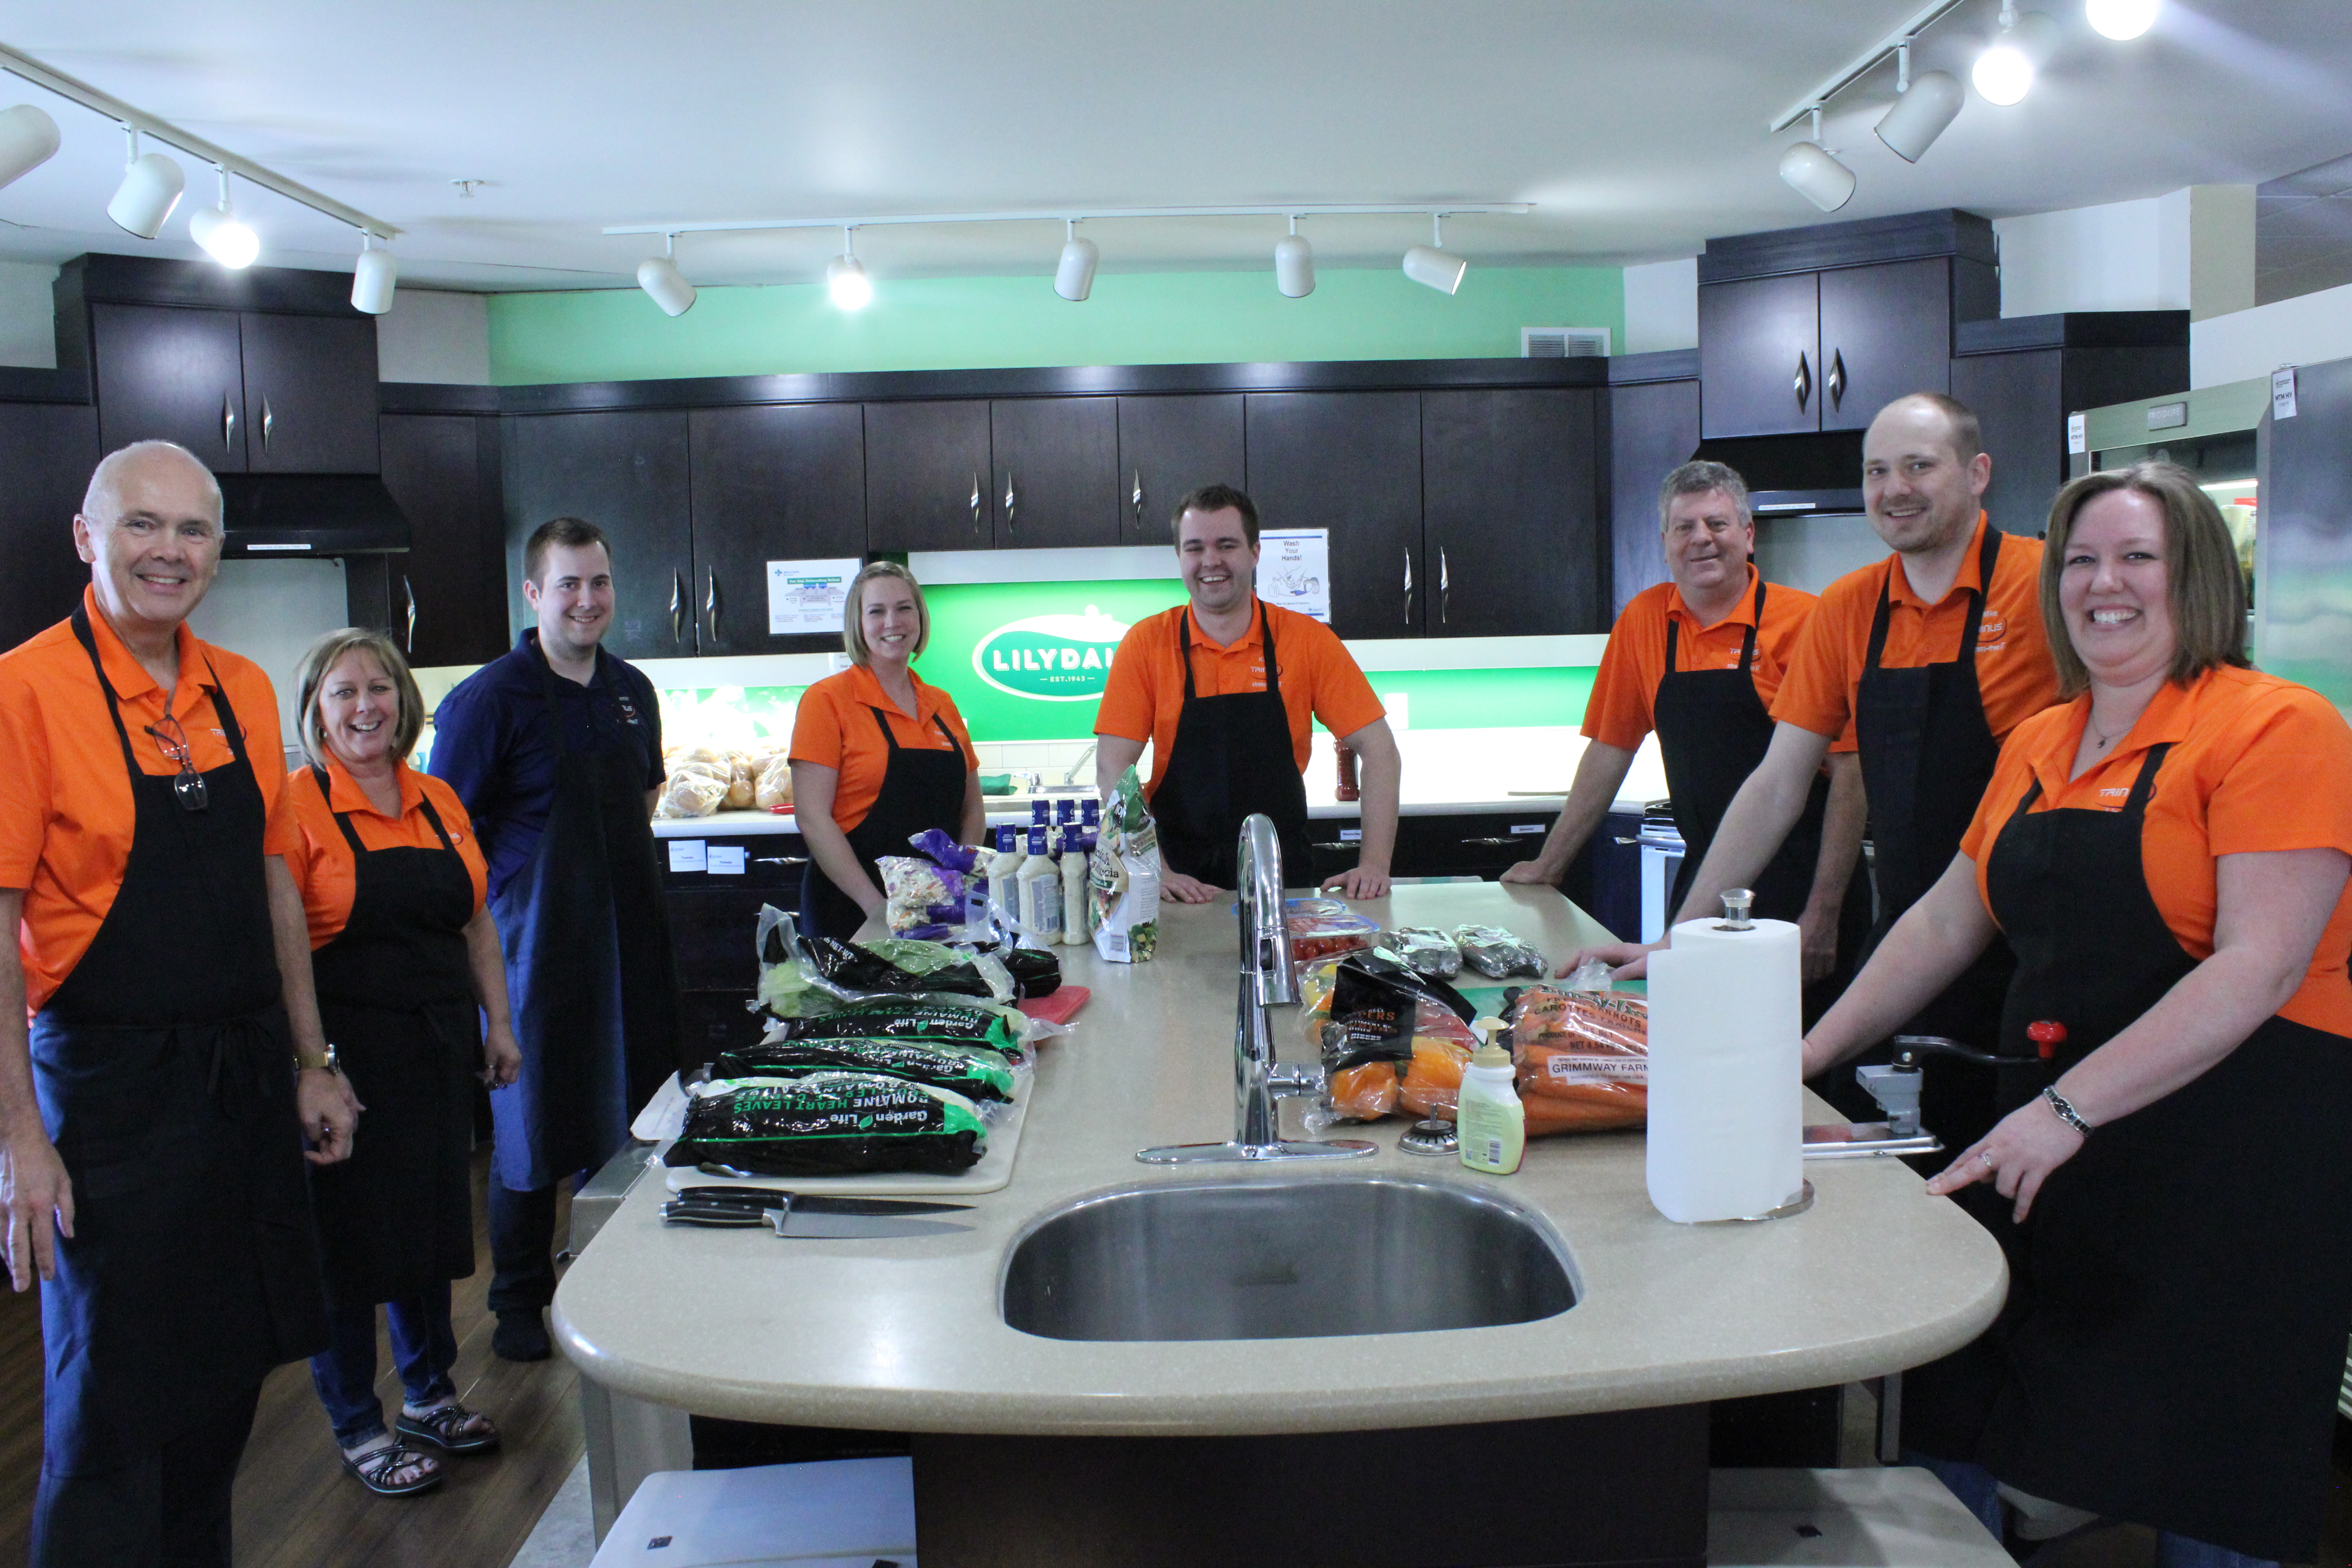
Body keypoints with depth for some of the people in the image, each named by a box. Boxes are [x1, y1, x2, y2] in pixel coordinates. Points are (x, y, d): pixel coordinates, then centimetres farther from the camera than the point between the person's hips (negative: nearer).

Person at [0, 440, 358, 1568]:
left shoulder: (244, 691, 6)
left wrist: (309, 1066, 13)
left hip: (247, 1082, 6)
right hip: (110, 1093, -6)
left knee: (225, 1385, 17)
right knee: (116, 1411, 5)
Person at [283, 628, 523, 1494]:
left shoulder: (440, 802, 9)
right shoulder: (298, 805, -10)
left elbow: (475, 924, 17)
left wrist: (497, 1023, 12)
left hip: (439, 1046, 6)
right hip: (346, 1048, -6)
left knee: (433, 1220, 16)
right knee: (349, 1235, 4)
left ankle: (430, 1393, 34)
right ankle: (358, 1428, 19)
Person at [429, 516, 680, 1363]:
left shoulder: (633, 691, 8)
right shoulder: (491, 697, -11)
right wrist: (489, 918, -12)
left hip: (629, 930, 6)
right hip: (538, 939, -6)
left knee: (630, 1116, 12)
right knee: (534, 1125, 5)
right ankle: (520, 1301, 21)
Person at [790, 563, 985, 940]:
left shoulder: (942, 705, 12)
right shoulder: (828, 700, -4)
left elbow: (972, 810, 17)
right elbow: (812, 818, -11)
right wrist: (876, 906, -18)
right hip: (851, 916, -5)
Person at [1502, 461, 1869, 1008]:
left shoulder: (1805, 622, -7)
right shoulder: (1643, 620, 7)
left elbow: (1849, 770, -10)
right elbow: (1608, 752, 14)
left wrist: (1824, 910, -14)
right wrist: (1548, 864, 15)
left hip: (1798, 887, -4)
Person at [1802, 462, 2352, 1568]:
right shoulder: (2037, 746, 13)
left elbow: (2260, 968, -18)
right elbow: (1946, 922, 18)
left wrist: (2071, 1108, -24)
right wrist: (1809, 1055, 11)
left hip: (2229, 1150, -6)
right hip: (2046, 1143, 6)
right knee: (1959, 1437, 5)